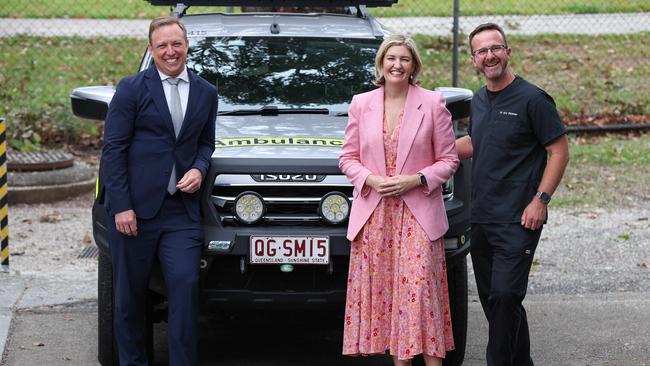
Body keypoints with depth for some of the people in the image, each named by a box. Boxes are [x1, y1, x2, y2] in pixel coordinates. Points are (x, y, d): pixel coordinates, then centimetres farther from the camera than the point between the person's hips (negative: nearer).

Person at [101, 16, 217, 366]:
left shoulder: (205, 93, 12)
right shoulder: (132, 88, -1)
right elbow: (113, 149, -4)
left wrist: (199, 169, -1)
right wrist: (121, 206, -11)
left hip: (181, 212, 3)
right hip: (135, 208, -3)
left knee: (185, 285, -9)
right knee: (130, 294, 5)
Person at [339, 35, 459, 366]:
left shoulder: (432, 103, 1)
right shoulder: (361, 104, 9)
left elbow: (448, 160, 3)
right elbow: (347, 157, 11)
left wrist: (415, 180, -12)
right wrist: (371, 180, -8)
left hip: (418, 216, -3)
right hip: (373, 214, 3)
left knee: (420, 289, -10)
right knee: (383, 290, 1)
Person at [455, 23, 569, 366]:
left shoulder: (532, 99, -9)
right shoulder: (478, 102, 13)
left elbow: (559, 151, -8)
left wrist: (540, 200, -15)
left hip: (517, 220, -7)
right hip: (481, 218, 7)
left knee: (504, 296, -15)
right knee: (491, 298, 10)